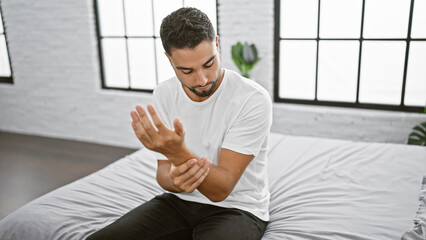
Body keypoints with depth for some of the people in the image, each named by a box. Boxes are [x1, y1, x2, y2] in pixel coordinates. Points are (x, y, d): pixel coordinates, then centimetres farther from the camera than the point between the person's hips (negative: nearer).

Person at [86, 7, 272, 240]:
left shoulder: (253, 99, -21)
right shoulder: (163, 94, -5)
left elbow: (221, 190, -22)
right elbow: (163, 171, -1)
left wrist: (178, 151, -40)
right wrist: (175, 179, -26)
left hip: (237, 208, -3)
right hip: (180, 202, 4)